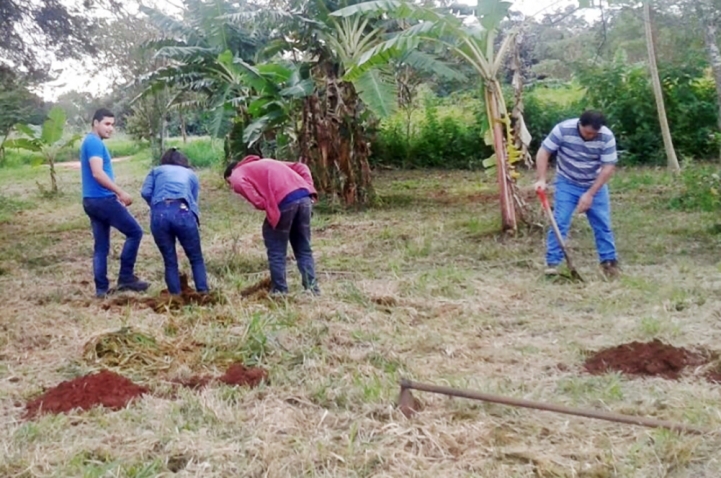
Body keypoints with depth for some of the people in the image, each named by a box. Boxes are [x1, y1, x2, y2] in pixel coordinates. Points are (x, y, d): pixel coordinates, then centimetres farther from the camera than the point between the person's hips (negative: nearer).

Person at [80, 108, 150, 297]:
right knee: (135, 232, -3)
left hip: (92, 200, 10)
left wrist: (115, 195, 22)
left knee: (101, 246, 10)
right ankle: (126, 277, -1)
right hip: (102, 199, -10)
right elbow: (98, 174, -23)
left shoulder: (90, 143, 20)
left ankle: (101, 288, 11)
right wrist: (121, 192, -21)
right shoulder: (95, 143, -12)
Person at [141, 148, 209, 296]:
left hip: (159, 214, 1)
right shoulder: (190, 174, 30)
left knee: (170, 261, 12)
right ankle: (203, 293, 7)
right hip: (182, 212, -1)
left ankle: (176, 296, 12)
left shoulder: (156, 171, 28)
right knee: (196, 258, 12)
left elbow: (145, 192, 11)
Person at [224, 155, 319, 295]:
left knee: (276, 251, 10)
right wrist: (310, 190, 16)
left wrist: (265, 207, 7)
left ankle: (280, 291, 14)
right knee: (303, 249, 16)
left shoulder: (237, 176, 18)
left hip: (285, 201, -6)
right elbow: (301, 167, 27)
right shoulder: (265, 163, 37)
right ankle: (312, 288, 14)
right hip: (304, 196, 7)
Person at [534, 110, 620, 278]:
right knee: (559, 222, -10)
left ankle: (609, 261, 17)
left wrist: (590, 194, -19)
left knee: (603, 224, 3)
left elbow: (608, 167, -17)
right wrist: (541, 179, -25)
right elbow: (543, 152, -16)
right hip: (567, 184, -1)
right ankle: (552, 263, -5)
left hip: (595, 186, 1)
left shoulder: (607, 137, -20)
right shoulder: (563, 129, -22)